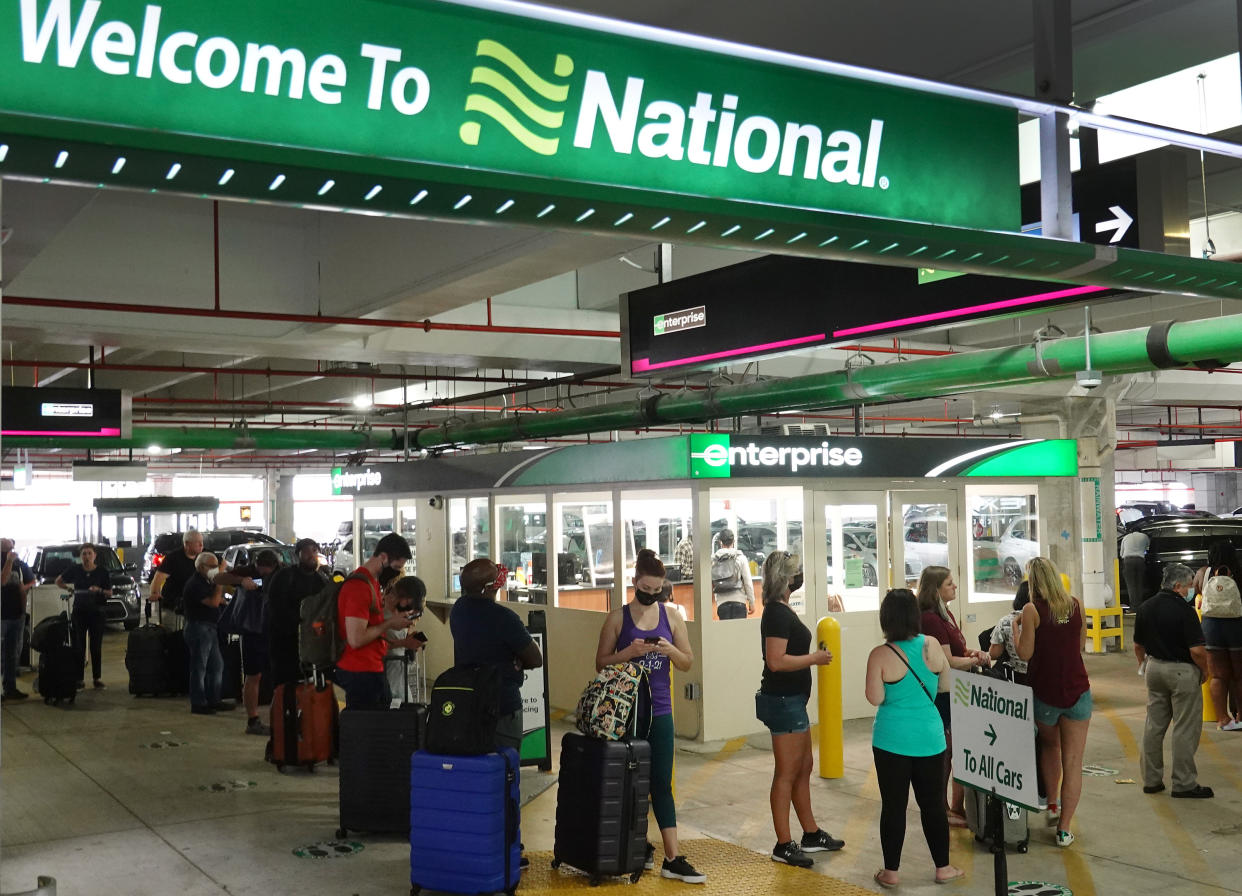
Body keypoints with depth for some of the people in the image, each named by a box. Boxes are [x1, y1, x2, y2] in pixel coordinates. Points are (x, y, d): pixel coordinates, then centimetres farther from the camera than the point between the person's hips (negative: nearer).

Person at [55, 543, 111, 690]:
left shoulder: (102, 572, -1)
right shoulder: (75, 570, 2)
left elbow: (110, 593, 1)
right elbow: (58, 581, 17)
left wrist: (99, 590, -16)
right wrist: (69, 589, 5)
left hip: (96, 613, -1)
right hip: (79, 612, 1)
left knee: (96, 646, 2)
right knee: (79, 646, 0)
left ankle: (98, 677, 10)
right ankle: (80, 678, 5)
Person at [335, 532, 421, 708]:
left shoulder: (372, 582, 15)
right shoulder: (359, 586, -17)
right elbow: (356, 639, -23)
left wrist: (401, 642, 14)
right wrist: (390, 623, -13)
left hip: (371, 669, 10)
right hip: (361, 674, -10)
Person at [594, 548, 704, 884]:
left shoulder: (671, 616, 4)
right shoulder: (618, 618, -3)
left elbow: (687, 663, 7)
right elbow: (601, 664, -1)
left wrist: (670, 649, -14)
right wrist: (629, 652, -18)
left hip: (660, 710, 2)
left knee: (661, 783, 1)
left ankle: (673, 858, 0)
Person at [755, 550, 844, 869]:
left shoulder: (781, 610, 13)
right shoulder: (777, 613, -19)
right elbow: (776, 661, -26)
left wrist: (812, 656, 15)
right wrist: (814, 658, -17)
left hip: (792, 699, 11)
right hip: (783, 699, -11)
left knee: (804, 767, 18)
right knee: (787, 773, -4)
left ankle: (811, 835, 29)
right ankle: (784, 845, 4)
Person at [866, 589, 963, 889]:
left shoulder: (880, 655, -14)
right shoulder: (932, 645, -4)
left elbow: (875, 698, -13)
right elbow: (945, 686, 7)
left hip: (893, 740, -3)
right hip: (929, 738, 3)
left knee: (893, 805, 6)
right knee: (933, 804, 14)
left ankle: (891, 871, 14)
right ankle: (943, 867, 23)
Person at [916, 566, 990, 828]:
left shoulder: (945, 614, 13)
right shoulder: (931, 619, -20)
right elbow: (948, 662, -19)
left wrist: (973, 653, 1)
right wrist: (977, 660, -8)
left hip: (955, 693, 10)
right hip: (942, 695, -10)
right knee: (944, 753, -2)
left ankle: (957, 807, 23)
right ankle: (941, 810, 8)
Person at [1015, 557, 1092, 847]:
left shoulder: (1032, 610, -12)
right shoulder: (1076, 604, 1)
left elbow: (1025, 653, -11)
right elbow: (1081, 644, 12)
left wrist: (1016, 627, 3)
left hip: (1045, 692, -2)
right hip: (1077, 690, 2)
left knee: (1049, 746, 26)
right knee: (1073, 761, 5)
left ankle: (1052, 805, 28)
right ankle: (1064, 828, 6)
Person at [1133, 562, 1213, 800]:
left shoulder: (1145, 608, 4)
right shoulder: (1184, 610, -17)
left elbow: (1138, 646, 11)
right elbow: (1196, 650, -20)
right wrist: (1205, 671, -3)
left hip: (1154, 668, 7)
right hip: (1182, 672, -7)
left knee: (1154, 725, 12)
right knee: (1185, 729, 2)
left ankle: (1151, 779, 18)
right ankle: (1184, 784, 6)